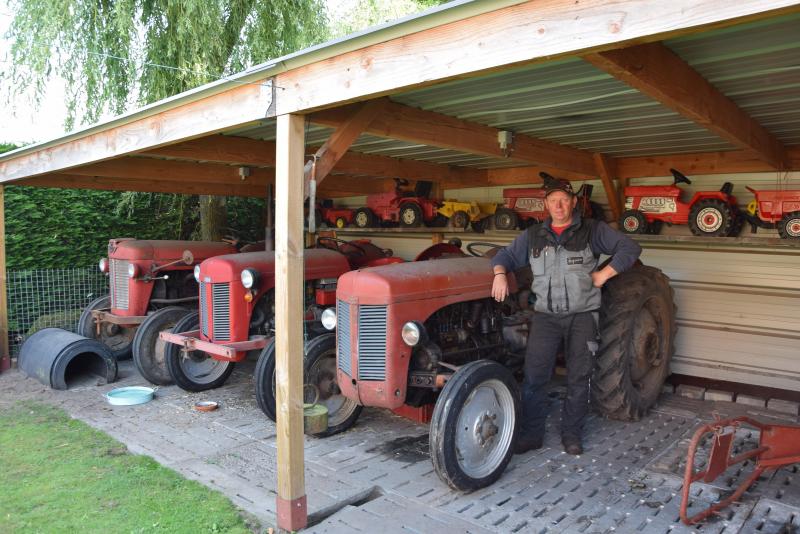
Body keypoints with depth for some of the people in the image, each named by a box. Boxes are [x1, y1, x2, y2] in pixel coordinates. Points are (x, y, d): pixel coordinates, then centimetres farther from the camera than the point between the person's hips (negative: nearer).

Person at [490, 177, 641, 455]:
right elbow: (505, 255, 17)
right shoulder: (533, 236, 10)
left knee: (579, 377, 4)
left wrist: (604, 275, -8)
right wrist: (500, 273, -5)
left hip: (582, 314, -1)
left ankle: (572, 434, 20)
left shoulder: (593, 230, 3)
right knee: (534, 376, -4)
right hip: (546, 315, 1)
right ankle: (531, 433, 9)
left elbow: (630, 248, 0)